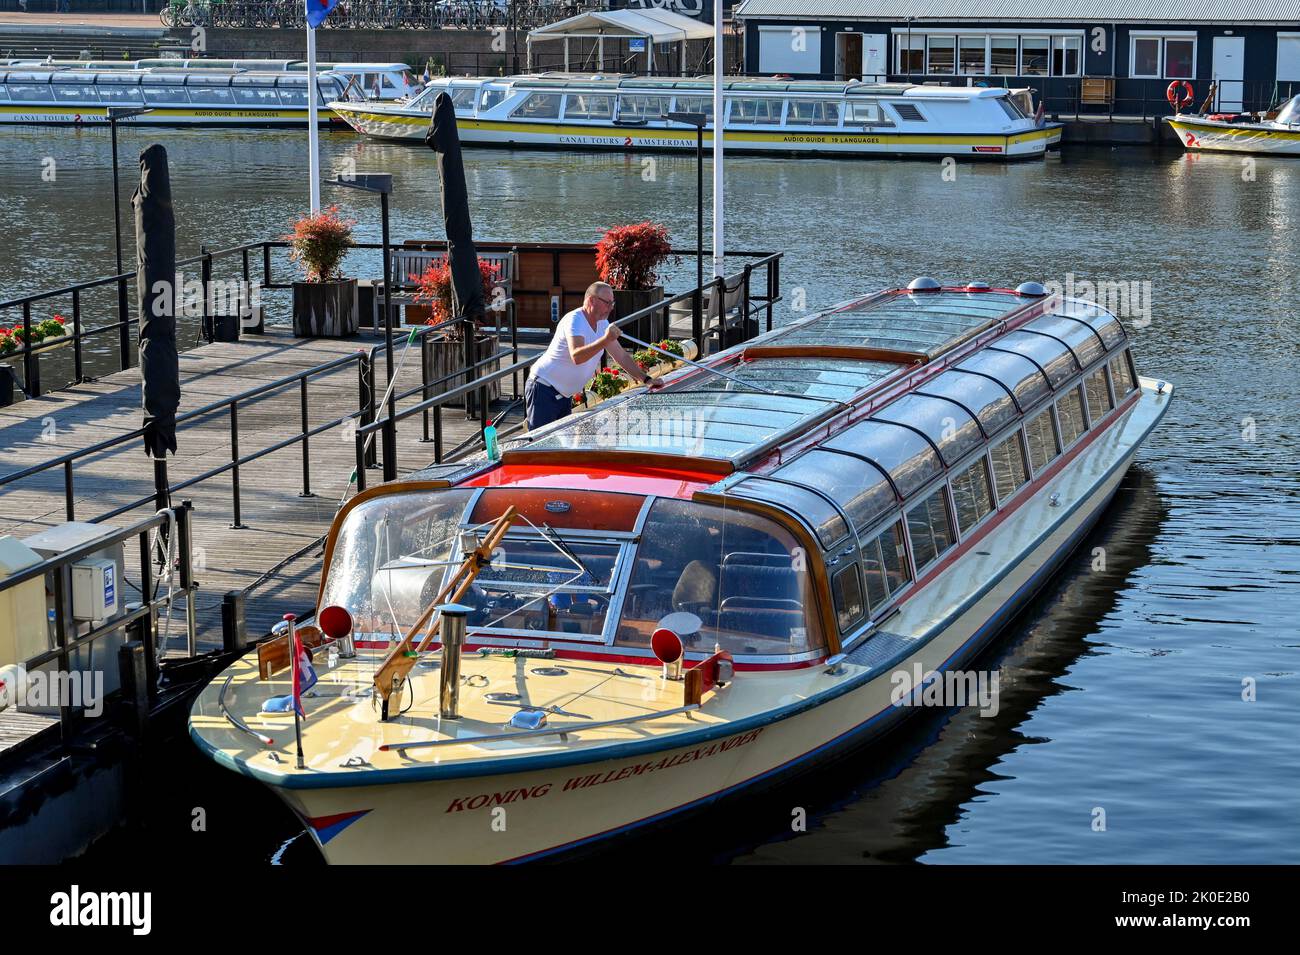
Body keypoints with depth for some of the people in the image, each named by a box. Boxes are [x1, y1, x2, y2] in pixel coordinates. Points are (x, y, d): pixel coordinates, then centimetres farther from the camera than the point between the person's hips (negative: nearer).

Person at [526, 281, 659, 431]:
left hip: (564, 395, 9)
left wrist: (646, 379, 5)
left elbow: (621, 356, 12)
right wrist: (605, 340, -49)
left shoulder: (602, 323, 6)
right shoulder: (574, 320, -22)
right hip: (544, 389, -9)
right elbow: (576, 356, -38)